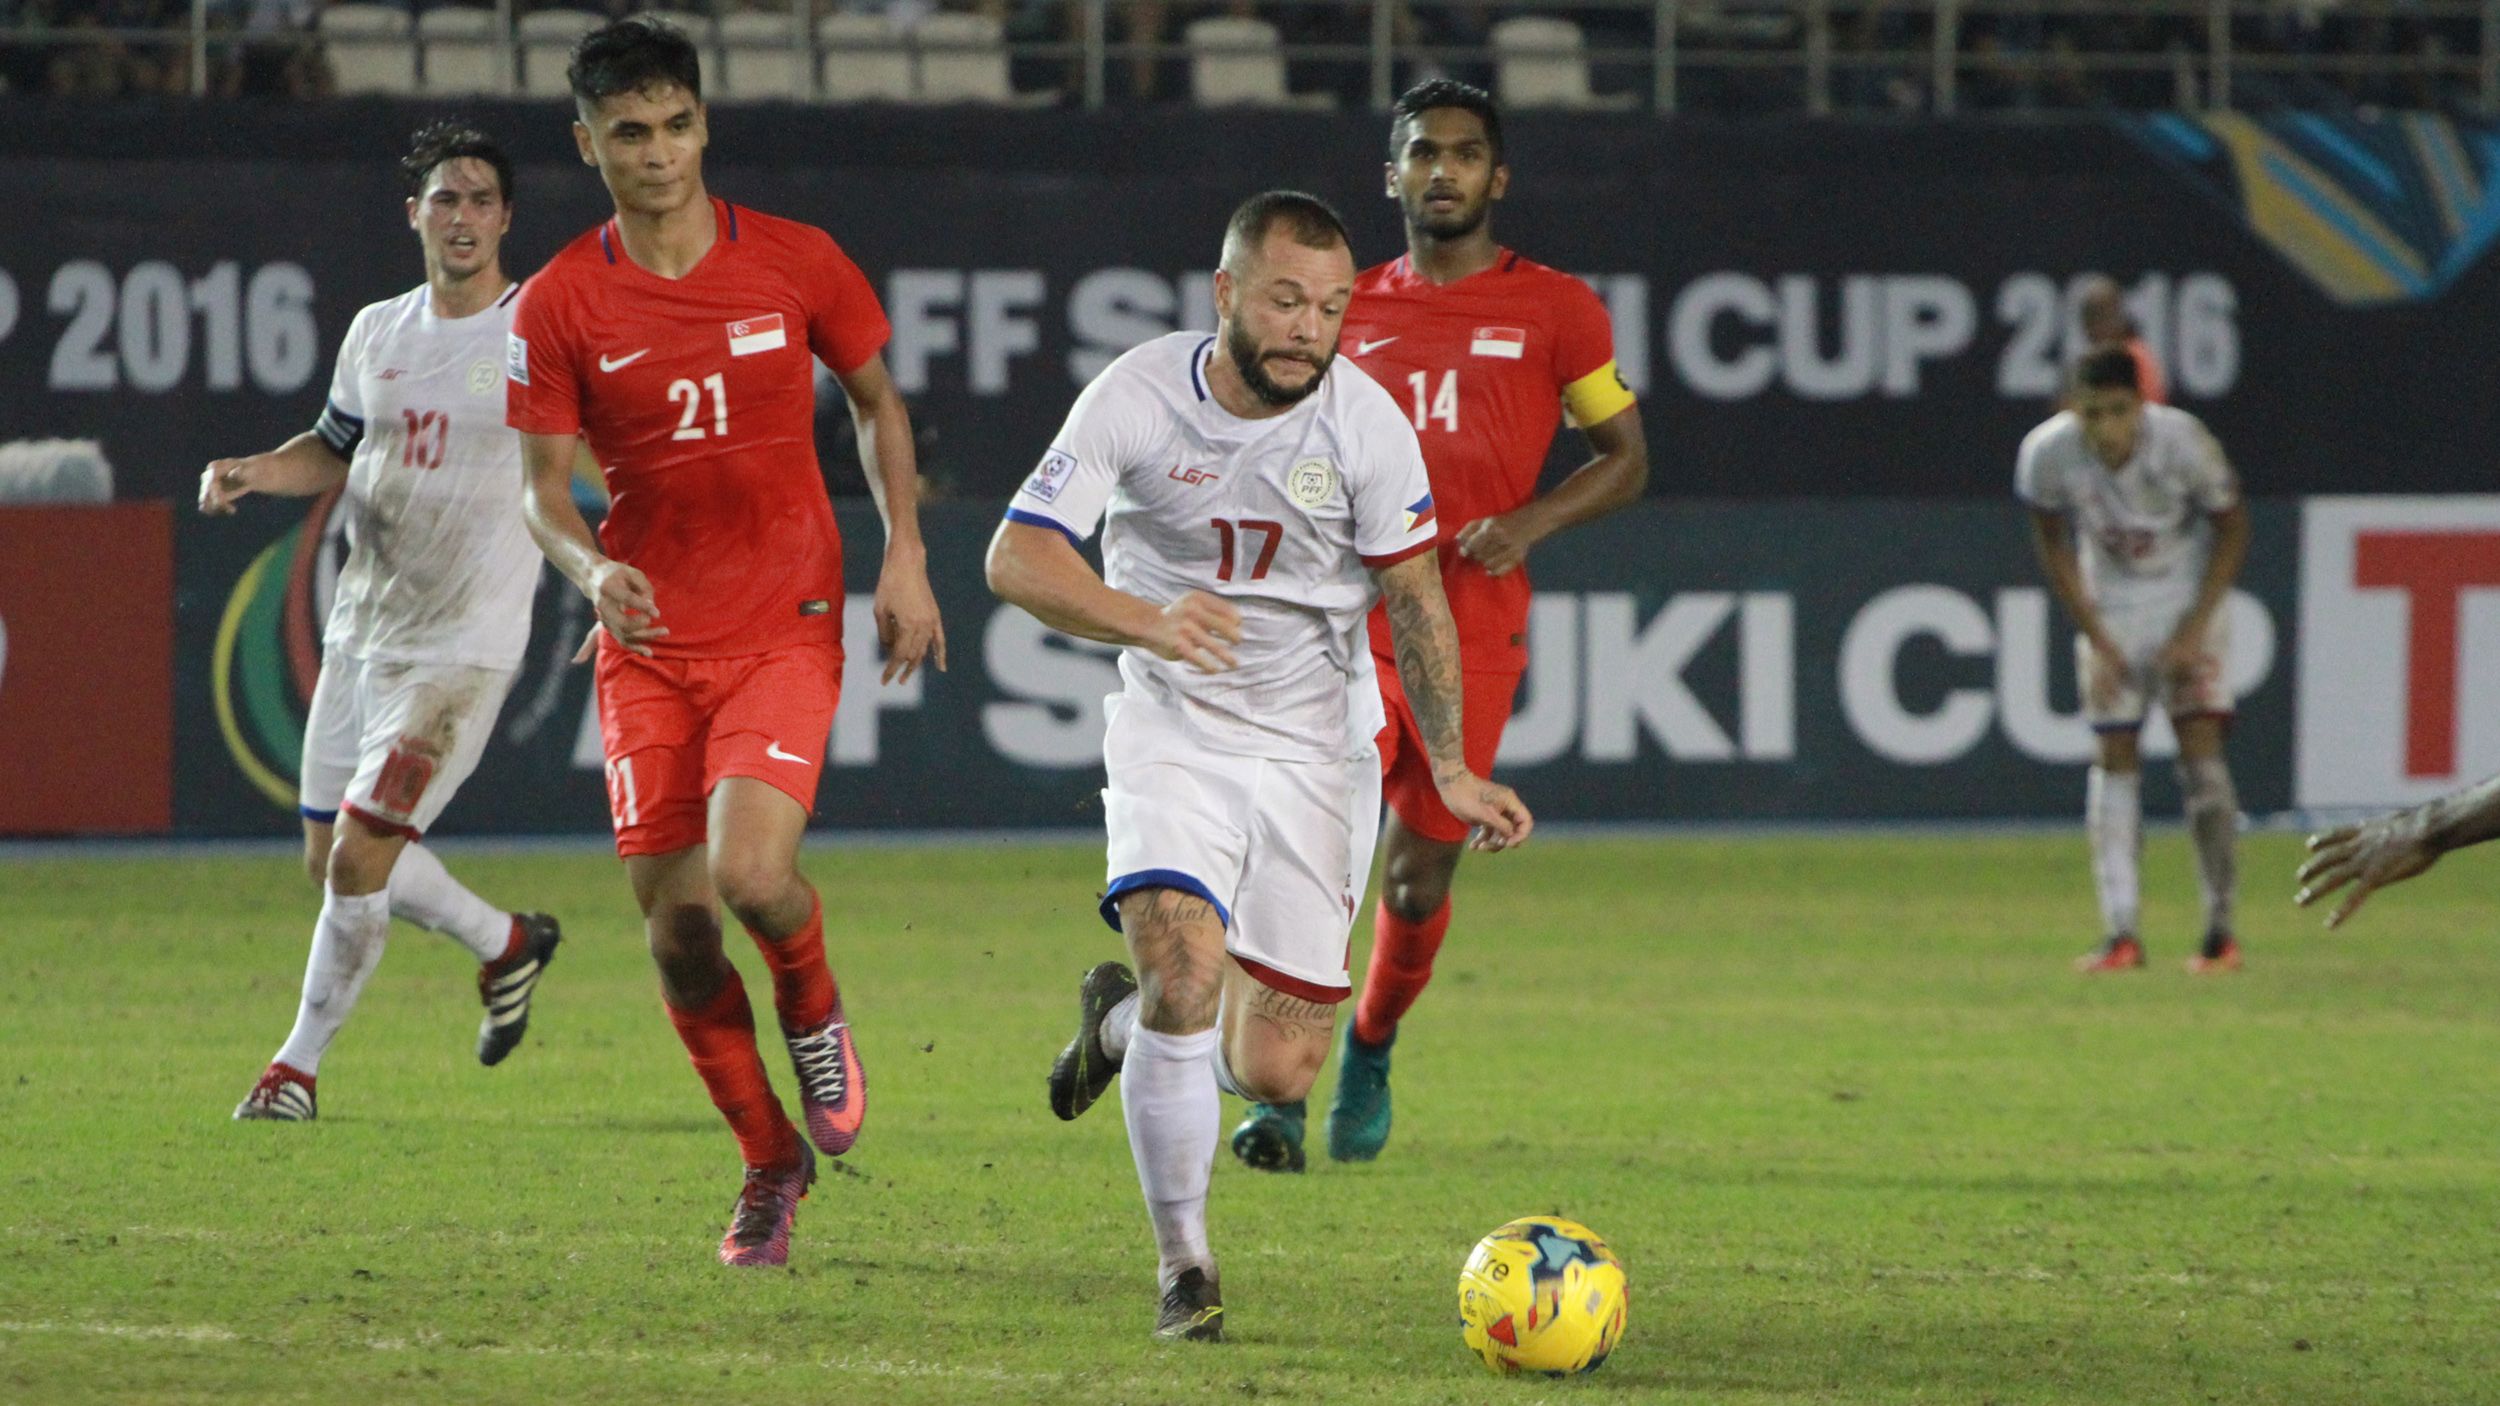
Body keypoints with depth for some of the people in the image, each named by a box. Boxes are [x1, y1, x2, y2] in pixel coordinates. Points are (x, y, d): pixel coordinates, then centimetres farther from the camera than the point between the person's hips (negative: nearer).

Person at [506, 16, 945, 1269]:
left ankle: (814, 1010, 12)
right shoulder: (558, 306, -3)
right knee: (674, 919, -1)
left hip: (784, 625, -2)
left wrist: (904, 556, 3)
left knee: (751, 873, -23)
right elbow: (543, 493, 0)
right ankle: (770, 1165, 20)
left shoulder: (797, 264, -2)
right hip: (647, 644, 2)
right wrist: (592, 570, -21)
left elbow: (876, 404, 13)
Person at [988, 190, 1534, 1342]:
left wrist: (1452, 770, -7)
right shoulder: (1139, 397, -14)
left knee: (1275, 1073, -2)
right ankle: (1182, 1261, -7)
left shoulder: (1365, 422, -12)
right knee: (1185, 970, -25)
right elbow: (1017, 557, -19)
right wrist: (1148, 622, -37)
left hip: (1317, 749, 1)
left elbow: (1414, 597, -1)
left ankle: (1123, 1018, 32)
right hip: (1172, 731, -1)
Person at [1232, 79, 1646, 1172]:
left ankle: (1370, 1051, 32)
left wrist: (1532, 521, -9)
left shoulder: (1554, 310, 4)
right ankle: (1277, 1098, -11)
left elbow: (1625, 457, 7)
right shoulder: (1351, 311, 11)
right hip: (1350, 621, 1)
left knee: (1419, 878, 3)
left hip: (1473, 639, -1)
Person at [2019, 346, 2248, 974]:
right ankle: (2120, 933, -1)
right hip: (2110, 608, 2)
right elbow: (2053, 545, -4)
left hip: (2191, 597, -2)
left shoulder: (2183, 441, -26)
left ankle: (2220, 928, -6)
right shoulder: (2047, 453, -22)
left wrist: (2195, 630, -15)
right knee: (2114, 752, -3)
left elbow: (2232, 528, -10)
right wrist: (2096, 639, -8)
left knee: (2199, 737, -12)